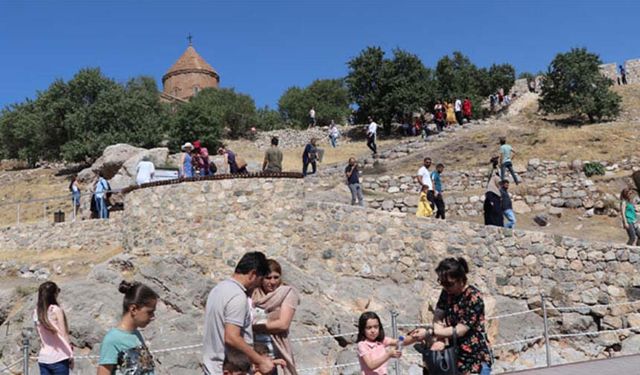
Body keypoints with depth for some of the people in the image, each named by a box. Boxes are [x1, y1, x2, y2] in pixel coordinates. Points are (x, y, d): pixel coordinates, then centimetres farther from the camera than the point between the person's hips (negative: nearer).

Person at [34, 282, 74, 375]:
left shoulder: (36, 312, 5)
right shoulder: (56, 310, -10)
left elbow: (40, 334, 13)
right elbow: (63, 334, -8)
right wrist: (71, 355, -3)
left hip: (43, 359, 5)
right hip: (59, 358, -5)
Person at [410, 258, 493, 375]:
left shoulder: (474, 298, -19)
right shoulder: (447, 292, 1)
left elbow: (459, 330, -21)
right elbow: (438, 317, -6)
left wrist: (429, 333, -23)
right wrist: (440, 339, -24)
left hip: (477, 360, -6)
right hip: (455, 356, 6)